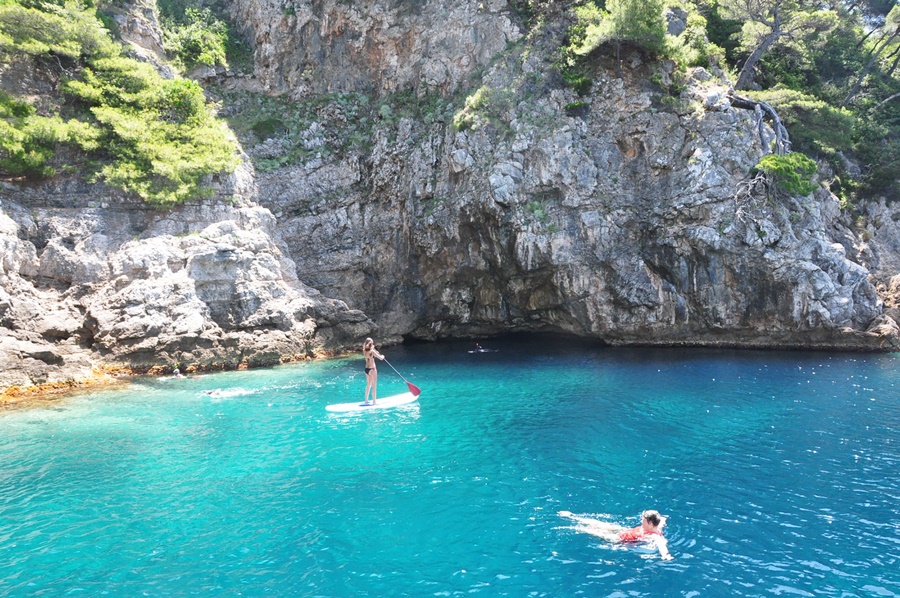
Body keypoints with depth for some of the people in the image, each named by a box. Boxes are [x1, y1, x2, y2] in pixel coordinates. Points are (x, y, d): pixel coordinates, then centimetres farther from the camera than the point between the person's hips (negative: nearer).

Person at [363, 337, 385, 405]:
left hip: (366, 369, 7)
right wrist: (382, 356, 8)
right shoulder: (372, 351, -17)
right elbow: (381, 358, -13)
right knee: (374, 386, 1)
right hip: (372, 369, -7)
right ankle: (374, 402, 4)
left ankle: (366, 401, 28)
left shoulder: (364, 351, 1)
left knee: (368, 385, 21)